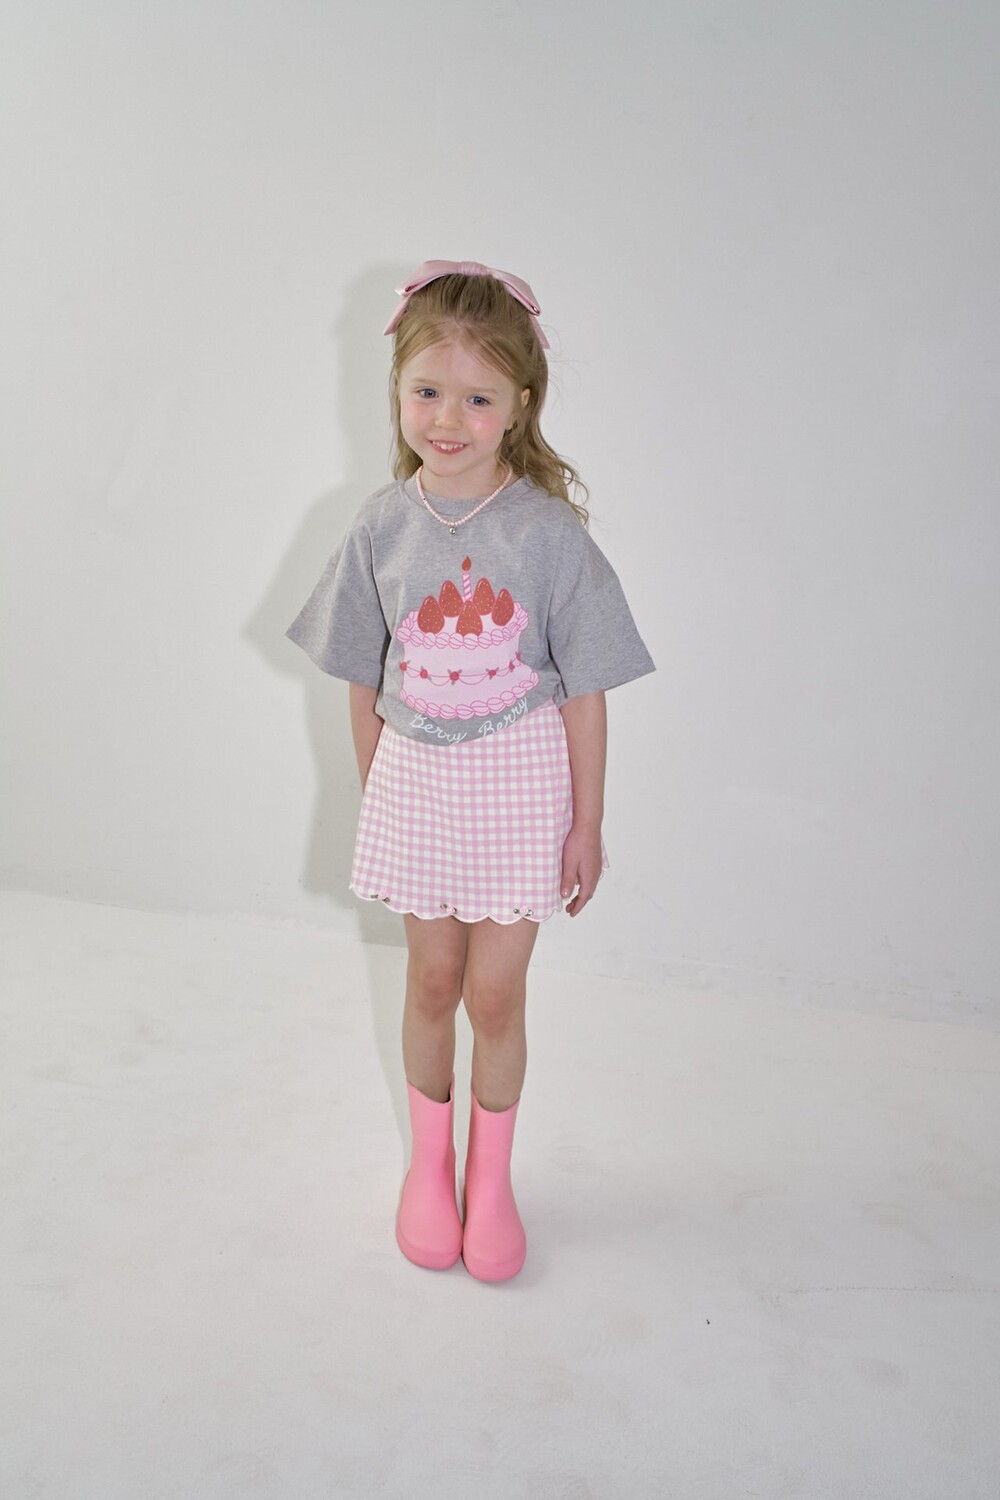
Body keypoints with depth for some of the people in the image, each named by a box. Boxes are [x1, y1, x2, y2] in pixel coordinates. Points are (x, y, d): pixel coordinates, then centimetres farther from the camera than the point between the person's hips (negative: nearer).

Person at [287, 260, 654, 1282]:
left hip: (520, 781, -2)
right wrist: (375, 795, 7)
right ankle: (429, 1160, 40)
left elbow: (584, 693, -8)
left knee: (494, 994, 7)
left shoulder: (550, 533, -13)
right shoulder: (382, 528, -6)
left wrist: (587, 822, -4)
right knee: (432, 982, 16)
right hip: (417, 777, 2)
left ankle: (491, 1176, 33)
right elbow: (364, 686, 3)